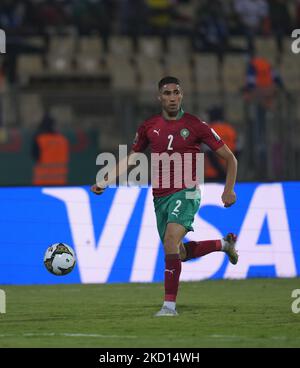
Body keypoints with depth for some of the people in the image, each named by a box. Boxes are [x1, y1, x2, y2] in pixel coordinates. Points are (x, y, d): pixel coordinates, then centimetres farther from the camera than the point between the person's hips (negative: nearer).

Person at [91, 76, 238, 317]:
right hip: (160, 196, 6)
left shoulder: (195, 125, -4)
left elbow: (229, 157, 1)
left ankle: (170, 304, -24)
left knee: (171, 240, -27)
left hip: (185, 193, -5)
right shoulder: (149, 127, 7)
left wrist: (229, 189, -8)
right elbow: (131, 159, 19)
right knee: (180, 253, 12)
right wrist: (105, 182, 9)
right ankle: (224, 244, 41)